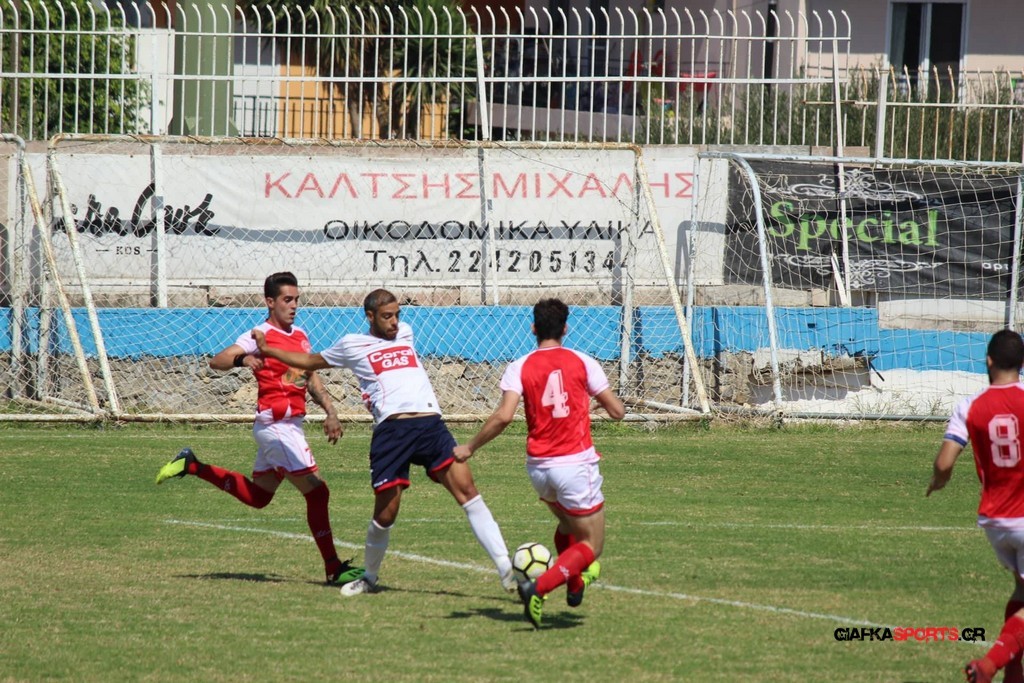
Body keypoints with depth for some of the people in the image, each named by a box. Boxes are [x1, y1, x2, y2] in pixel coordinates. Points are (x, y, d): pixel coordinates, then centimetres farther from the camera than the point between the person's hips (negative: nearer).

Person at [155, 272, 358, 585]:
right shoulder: (261, 335, -11)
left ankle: (193, 466, 29)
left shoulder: (300, 336, 14)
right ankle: (333, 568, -5)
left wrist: (330, 412, 15)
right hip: (276, 426, -9)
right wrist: (241, 359, -41)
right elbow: (217, 361, -21)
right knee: (317, 492, -10)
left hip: (290, 426, 9)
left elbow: (312, 378, 25)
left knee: (257, 496, 21)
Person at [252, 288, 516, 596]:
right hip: (391, 429, -2)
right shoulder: (352, 345, 16)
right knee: (385, 512, -1)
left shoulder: (405, 333, 23)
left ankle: (507, 572, -14)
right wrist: (267, 350, 29)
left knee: (467, 490, -11)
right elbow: (310, 361, 30)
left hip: (431, 423, 2)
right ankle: (370, 578, 25)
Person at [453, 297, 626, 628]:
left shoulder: (519, 368, -1)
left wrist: (470, 447, -4)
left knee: (567, 523, 33)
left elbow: (504, 415, -15)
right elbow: (617, 411, 0)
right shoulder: (582, 362, -2)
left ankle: (575, 583, 28)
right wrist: (606, 399, 24)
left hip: (538, 466, 4)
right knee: (590, 545, 1)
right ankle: (539, 588, -20)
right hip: (576, 462, -4)